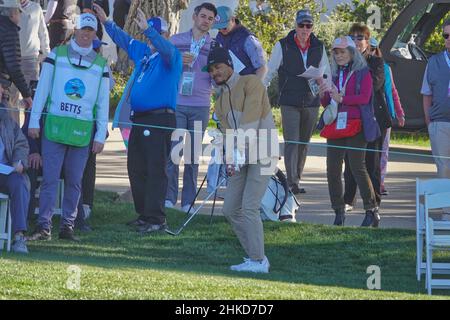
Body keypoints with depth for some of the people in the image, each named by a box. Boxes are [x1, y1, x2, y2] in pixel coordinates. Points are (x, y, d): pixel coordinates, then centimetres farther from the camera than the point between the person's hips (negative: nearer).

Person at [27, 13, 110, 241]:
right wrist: (34, 121, -1)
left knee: (74, 182, 3)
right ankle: (44, 226, -6)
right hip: (54, 127, -2)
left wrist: (100, 136, 4)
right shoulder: (57, 55, 6)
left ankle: (67, 226, 9)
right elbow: (42, 89, 5)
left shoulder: (101, 64, 10)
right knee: (50, 179, -7)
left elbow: (103, 103, 10)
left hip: (82, 132, 2)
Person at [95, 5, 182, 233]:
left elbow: (166, 49, -29)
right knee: (136, 169, 11)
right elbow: (123, 39, 30)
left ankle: (156, 219, -12)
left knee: (155, 169, -11)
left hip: (160, 120, -9)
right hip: (139, 119, 9)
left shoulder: (170, 56, -6)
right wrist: (106, 22, 24)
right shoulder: (142, 51, 16)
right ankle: (144, 215, 19)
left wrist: (148, 30, -40)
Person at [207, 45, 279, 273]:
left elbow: (250, 120, -19)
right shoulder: (221, 99, 15)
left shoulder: (250, 83, -8)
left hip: (262, 154, -8)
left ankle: (258, 261, -14)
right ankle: (254, 258, 10)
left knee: (249, 207, -17)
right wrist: (230, 159, -16)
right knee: (230, 210, 3)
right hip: (241, 159, 8)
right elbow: (228, 132, 2)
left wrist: (239, 153, -26)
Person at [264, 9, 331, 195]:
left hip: (311, 102, 4)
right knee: (291, 142, -12)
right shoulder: (283, 46, 0)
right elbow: (269, 73, 4)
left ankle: (296, 181, 17)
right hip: (289, 102, -4)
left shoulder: (319, 47, 8)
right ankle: (292, 182, -18)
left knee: (304, 143, 9)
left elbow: (326, 74, 16)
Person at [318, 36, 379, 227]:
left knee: (357, 167, -11)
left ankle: (371, 210, -5)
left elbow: (364, 98, -11)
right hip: (335, 126, 6)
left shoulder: (363, 73, 1)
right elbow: (326, 104, 19)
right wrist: (324, 95, -3)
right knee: (333, 170, 1)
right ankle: (339, 212, 10)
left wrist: (341, 98, -17)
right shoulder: (334, 75, 17)